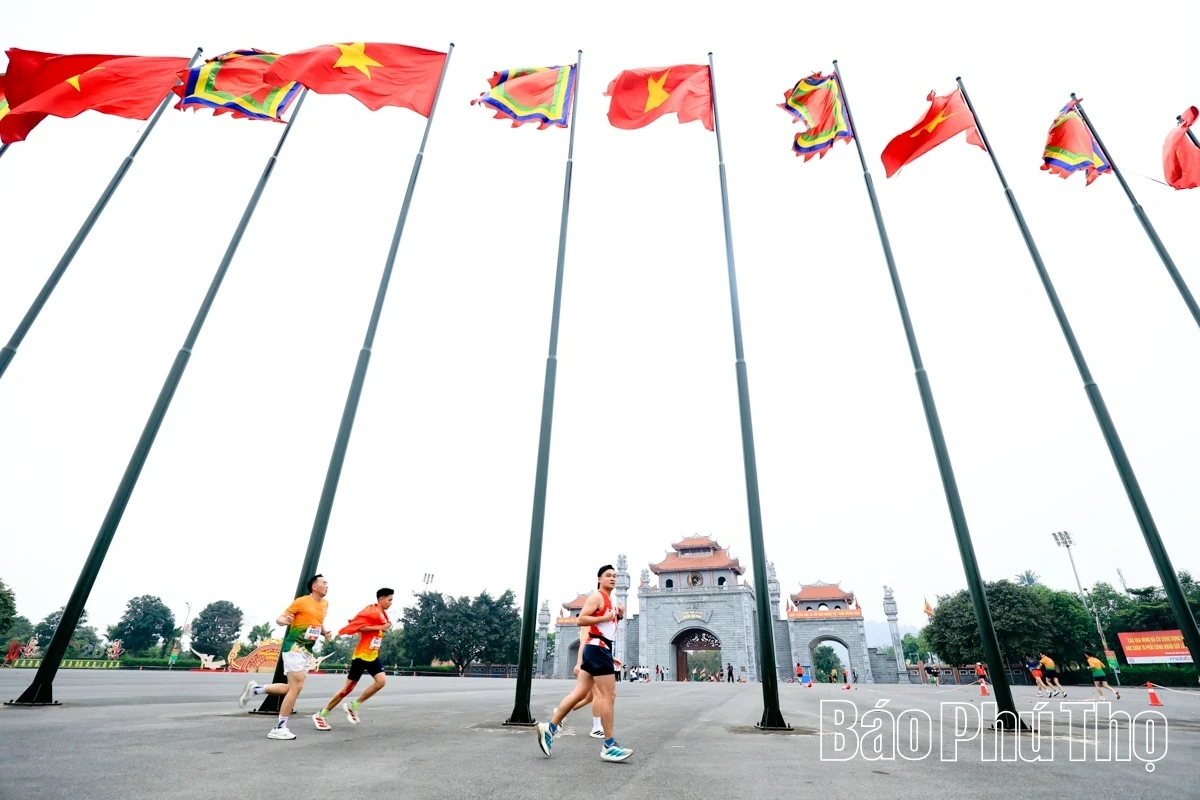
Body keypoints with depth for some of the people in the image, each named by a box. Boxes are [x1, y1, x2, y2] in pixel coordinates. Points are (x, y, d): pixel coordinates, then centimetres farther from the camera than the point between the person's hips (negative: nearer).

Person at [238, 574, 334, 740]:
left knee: (293, 687, 10)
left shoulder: (325, 604, 10)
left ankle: (255, 689, 26)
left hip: (306, 651, 8)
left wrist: (325, 633, 6)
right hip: (294, 647, -8)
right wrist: (284, 620, -30)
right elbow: (280, 618, -7)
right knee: (297, 686, -11)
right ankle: (279, 728, 1)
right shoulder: (301, 601, -11)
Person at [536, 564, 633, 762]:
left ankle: (550, 728, 15)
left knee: (579, 692, 9)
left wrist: (619, 615, 10)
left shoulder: (609, 600, 19)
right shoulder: (597, 596, -10)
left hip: (600, 649, 10)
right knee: (608, 695, -6)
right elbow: (580, 620, -19)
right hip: (598, 648, -10)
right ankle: (609, 747, 1)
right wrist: (605, 618, -22)